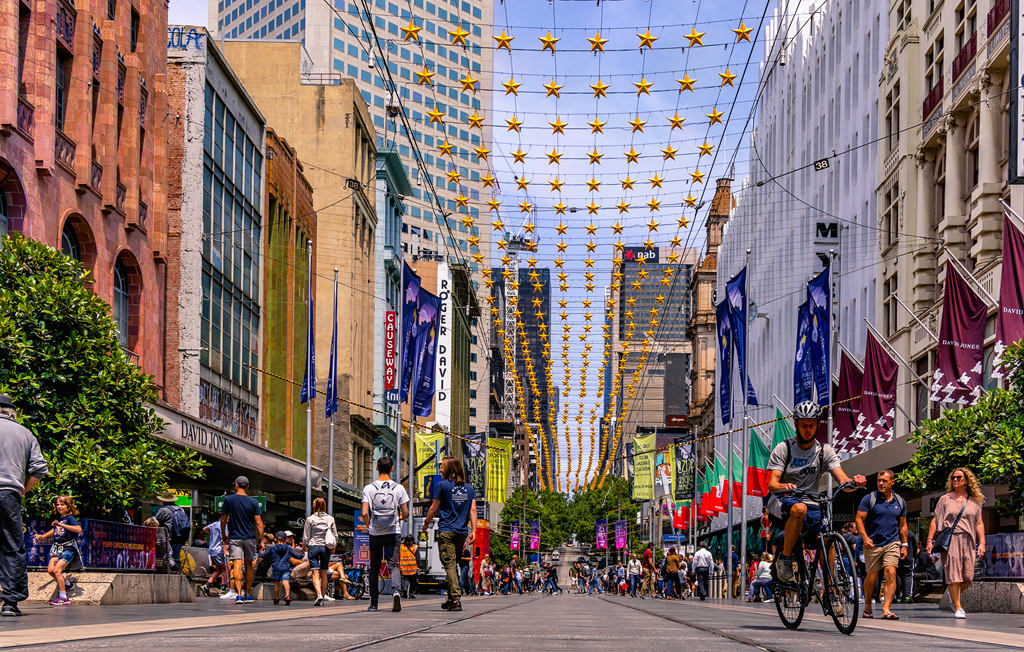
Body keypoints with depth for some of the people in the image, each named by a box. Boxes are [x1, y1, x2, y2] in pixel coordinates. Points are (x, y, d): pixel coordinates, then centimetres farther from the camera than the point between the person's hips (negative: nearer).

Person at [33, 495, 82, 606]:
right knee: (50, 569, -8)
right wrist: (42, 536, 23)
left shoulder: (70, 518, -8)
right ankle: (64, 585, 17)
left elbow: (79, 529, -25)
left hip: (69, 547, -7)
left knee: (57, 570, -18)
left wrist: (61, 525, -28)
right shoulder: (58, 518, 13)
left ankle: (63, 597, -11)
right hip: (57, 547, 7)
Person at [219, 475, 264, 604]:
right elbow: (259, 523, -4)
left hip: (234, 537, -2)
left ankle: (239, 594, -20)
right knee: (248, 565, 14)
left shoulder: (228, 499, -3)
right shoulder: (253, 502, 0)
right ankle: (248, 594, 19)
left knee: (237, 565, -8)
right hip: (250, 538, 2)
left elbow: (223, 520, 0)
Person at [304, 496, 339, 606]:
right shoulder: (330, 519, 3)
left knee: (315, 573, -6)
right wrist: (333, 547, 20)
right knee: (324, 573, 13)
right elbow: (335, 536, 6)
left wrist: (306, 546, 15)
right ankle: (323, 596, 17)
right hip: (326, 547, 2)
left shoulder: (310, 519, -3)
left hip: (313, 546, -2)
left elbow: (306, 537, 0)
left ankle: (319, 594, -24)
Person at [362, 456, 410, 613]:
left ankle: (374, 603, 13)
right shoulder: (398, 488, -2)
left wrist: (368, 524, 11)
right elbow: (405, 513, -1)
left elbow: (365, 513, -9)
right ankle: (396, 591, -27)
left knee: (374, 568, 11)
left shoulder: (369, 488, -3)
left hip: (375, 533, 0)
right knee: (393, 565, 1)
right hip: (394, 533, 0)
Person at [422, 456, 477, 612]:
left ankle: (456, 599, -17)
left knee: (449, 565, -7)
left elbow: (434, 509, -1)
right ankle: (451, 598, 19)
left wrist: (426, 523, 14)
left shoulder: (442, 485, -3)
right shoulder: (469, 488, 12)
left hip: (446, 531, -5)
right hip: (462, 532, 5)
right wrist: (473, 531, 3)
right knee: (454, 564, 17)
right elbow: (473, 511, 5)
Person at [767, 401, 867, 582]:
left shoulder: (825, 451, 3)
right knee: (799, 509, -38)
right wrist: (783, 487, -39)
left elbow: (843, 481, -8)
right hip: (782, 501, -3)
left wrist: (855, 482, -33)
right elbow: (772, 484, -14)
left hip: (810, 503, 3)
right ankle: (785, 558, -20)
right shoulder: (783, 449, -4)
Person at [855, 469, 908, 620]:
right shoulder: (869, 499, -2)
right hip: (872, 544, -2)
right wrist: (865, 538, -17)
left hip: (892, 543, 2)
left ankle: (886, 610, -17)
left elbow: (902, 525, 17)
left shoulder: (900, 502, 10)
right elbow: (859, 519, -4)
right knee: (872, 577, 6)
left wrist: (904, 545, 12)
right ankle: (867, 605, 29)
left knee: (891, 573, -14)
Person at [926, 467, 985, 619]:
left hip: (968, 541, 2)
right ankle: (958, 608, -6)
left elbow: (979, 524, 13)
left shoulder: (975, 501, 15)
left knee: (968, 577, -3)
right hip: (950, 539, -2)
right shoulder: (945, 499, 11)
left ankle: (954, 595, 27)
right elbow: (935, 521, 8)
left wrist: (982, 543, 3)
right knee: (953, 574, -10)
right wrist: (929, 540, 0)